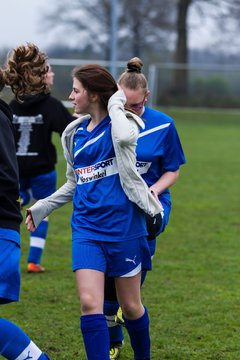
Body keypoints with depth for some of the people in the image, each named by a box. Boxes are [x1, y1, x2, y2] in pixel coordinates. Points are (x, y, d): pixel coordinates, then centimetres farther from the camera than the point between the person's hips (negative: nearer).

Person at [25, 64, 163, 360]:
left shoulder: (122, 123, -6)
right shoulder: (75, 134, 12)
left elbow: (124, 137, -34)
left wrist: (115, 106, -18)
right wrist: (43, 207, 19)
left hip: (123, 227, -4)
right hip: (87, 228, 4)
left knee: (131, 306, 9)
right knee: (89, 303, -13)